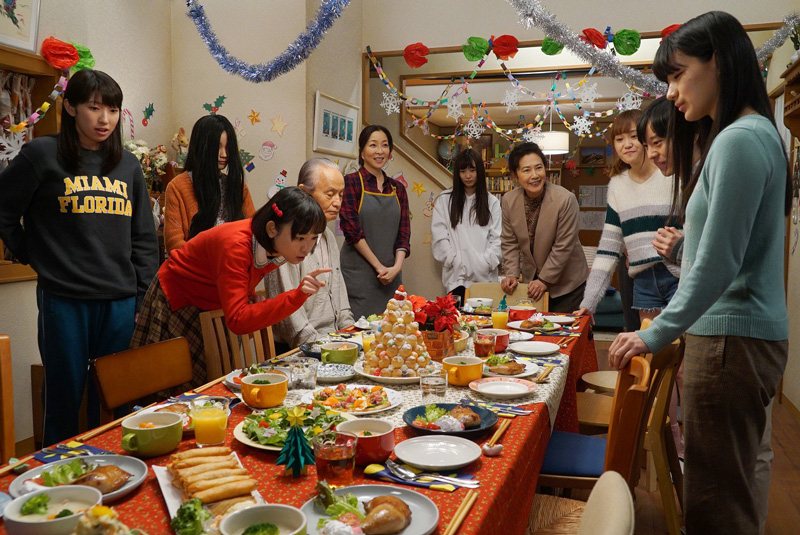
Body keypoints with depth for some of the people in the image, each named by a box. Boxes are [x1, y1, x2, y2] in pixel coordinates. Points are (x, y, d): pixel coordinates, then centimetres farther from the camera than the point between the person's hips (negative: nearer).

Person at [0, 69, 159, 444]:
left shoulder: (128, 165, 11)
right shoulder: (43, 155, -1)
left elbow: (144, 239, 11)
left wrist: (143, 298, 7)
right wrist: (34, 256, 3)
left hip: (120, 302, 3)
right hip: (63, 300, -3)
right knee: (64, 399, 8)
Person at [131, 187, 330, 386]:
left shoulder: (278, 246, -17)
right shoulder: (237, 245, -40)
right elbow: (237, 321, -47)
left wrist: (250, 295, -5)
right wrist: (298, 295, -55)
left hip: (214, 305, 7)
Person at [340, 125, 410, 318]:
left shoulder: (398, 188, 12)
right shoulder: (351, 183, -3)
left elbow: (404, 232, 7)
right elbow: (352, 230, -10)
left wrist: (396, 267, -9)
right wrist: (379, 266, -12)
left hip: (391, 277, 5)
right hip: (359, 274, -4)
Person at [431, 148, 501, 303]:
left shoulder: (492, 202, 12)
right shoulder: (444, 200, 8)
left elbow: (497, 238, 7)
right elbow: (440, 237, 1)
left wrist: (485, 263, -5)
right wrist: (456, 261, -7)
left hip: (485, 276, 1)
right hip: (457, 276, -1)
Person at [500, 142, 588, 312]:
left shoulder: (565, 199, -21)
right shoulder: (509, 200, -7)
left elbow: (563, 246, -17)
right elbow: (509, 242, 1)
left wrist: (545, 280, -15)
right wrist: (511, 274, -9)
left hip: (567, 281, -3)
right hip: (532, 279, 4)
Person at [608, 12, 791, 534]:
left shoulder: (739, 141, -15)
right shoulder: (757, 133, 16)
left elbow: (718, 262, -18)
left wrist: (658, 334, -13)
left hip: (733, 339, -10)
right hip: (749, 334, 10)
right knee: (741, 482, 18)